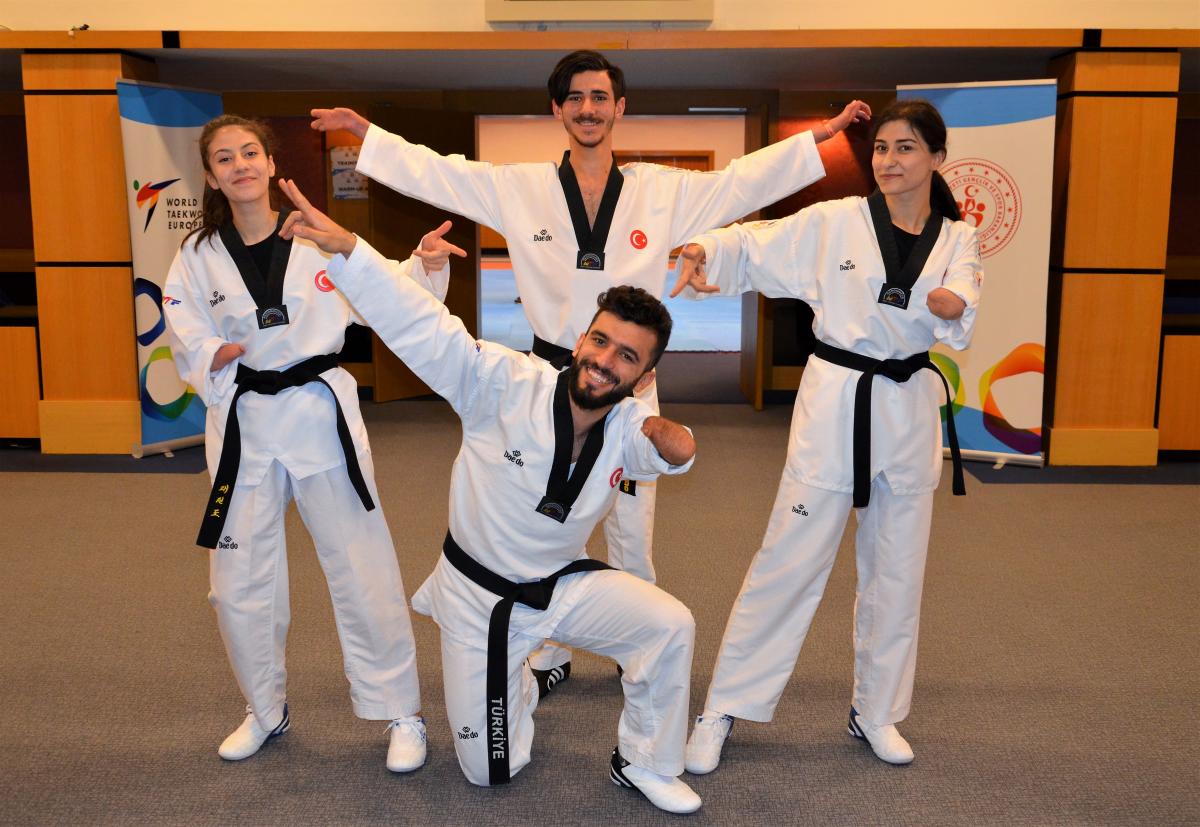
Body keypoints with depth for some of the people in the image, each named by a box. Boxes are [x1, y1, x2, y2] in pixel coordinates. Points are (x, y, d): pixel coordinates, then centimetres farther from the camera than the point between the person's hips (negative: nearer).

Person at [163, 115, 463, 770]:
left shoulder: (317, 236, -3)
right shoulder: (198, 255, 2)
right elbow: (187, 336, 6)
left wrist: (424, 266, -15)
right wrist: (213, 356, -14)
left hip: (320, 412, -2)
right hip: (244, 420, 3)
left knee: (363, 569, 1)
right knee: (240, 581, 11)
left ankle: (401, 714, 17)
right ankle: (266, 708, 36)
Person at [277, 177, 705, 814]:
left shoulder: (629, 428, -12)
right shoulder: (506, 386, -26)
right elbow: (420, 325, -31)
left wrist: (673, 444, -41)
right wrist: (346, 249, -43)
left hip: (564, 585, 3)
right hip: (477, 594, -2)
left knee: (671, 626, -21)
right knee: (491, 771, 7)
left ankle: (643, 765, 6)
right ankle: (525, 675, 42)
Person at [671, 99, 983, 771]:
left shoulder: (957, 238, 3)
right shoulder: (837, 222, -4)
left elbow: (959, 320, -14)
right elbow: (753, 248, -4)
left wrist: (950, 304, -36)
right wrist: (704, 250, -25)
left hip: (909, 409, 3)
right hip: (835, 405, -3)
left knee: (897, 571, 13)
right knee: (789, 560, -2)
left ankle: (877, 711, 32)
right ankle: (724, 711, 11)